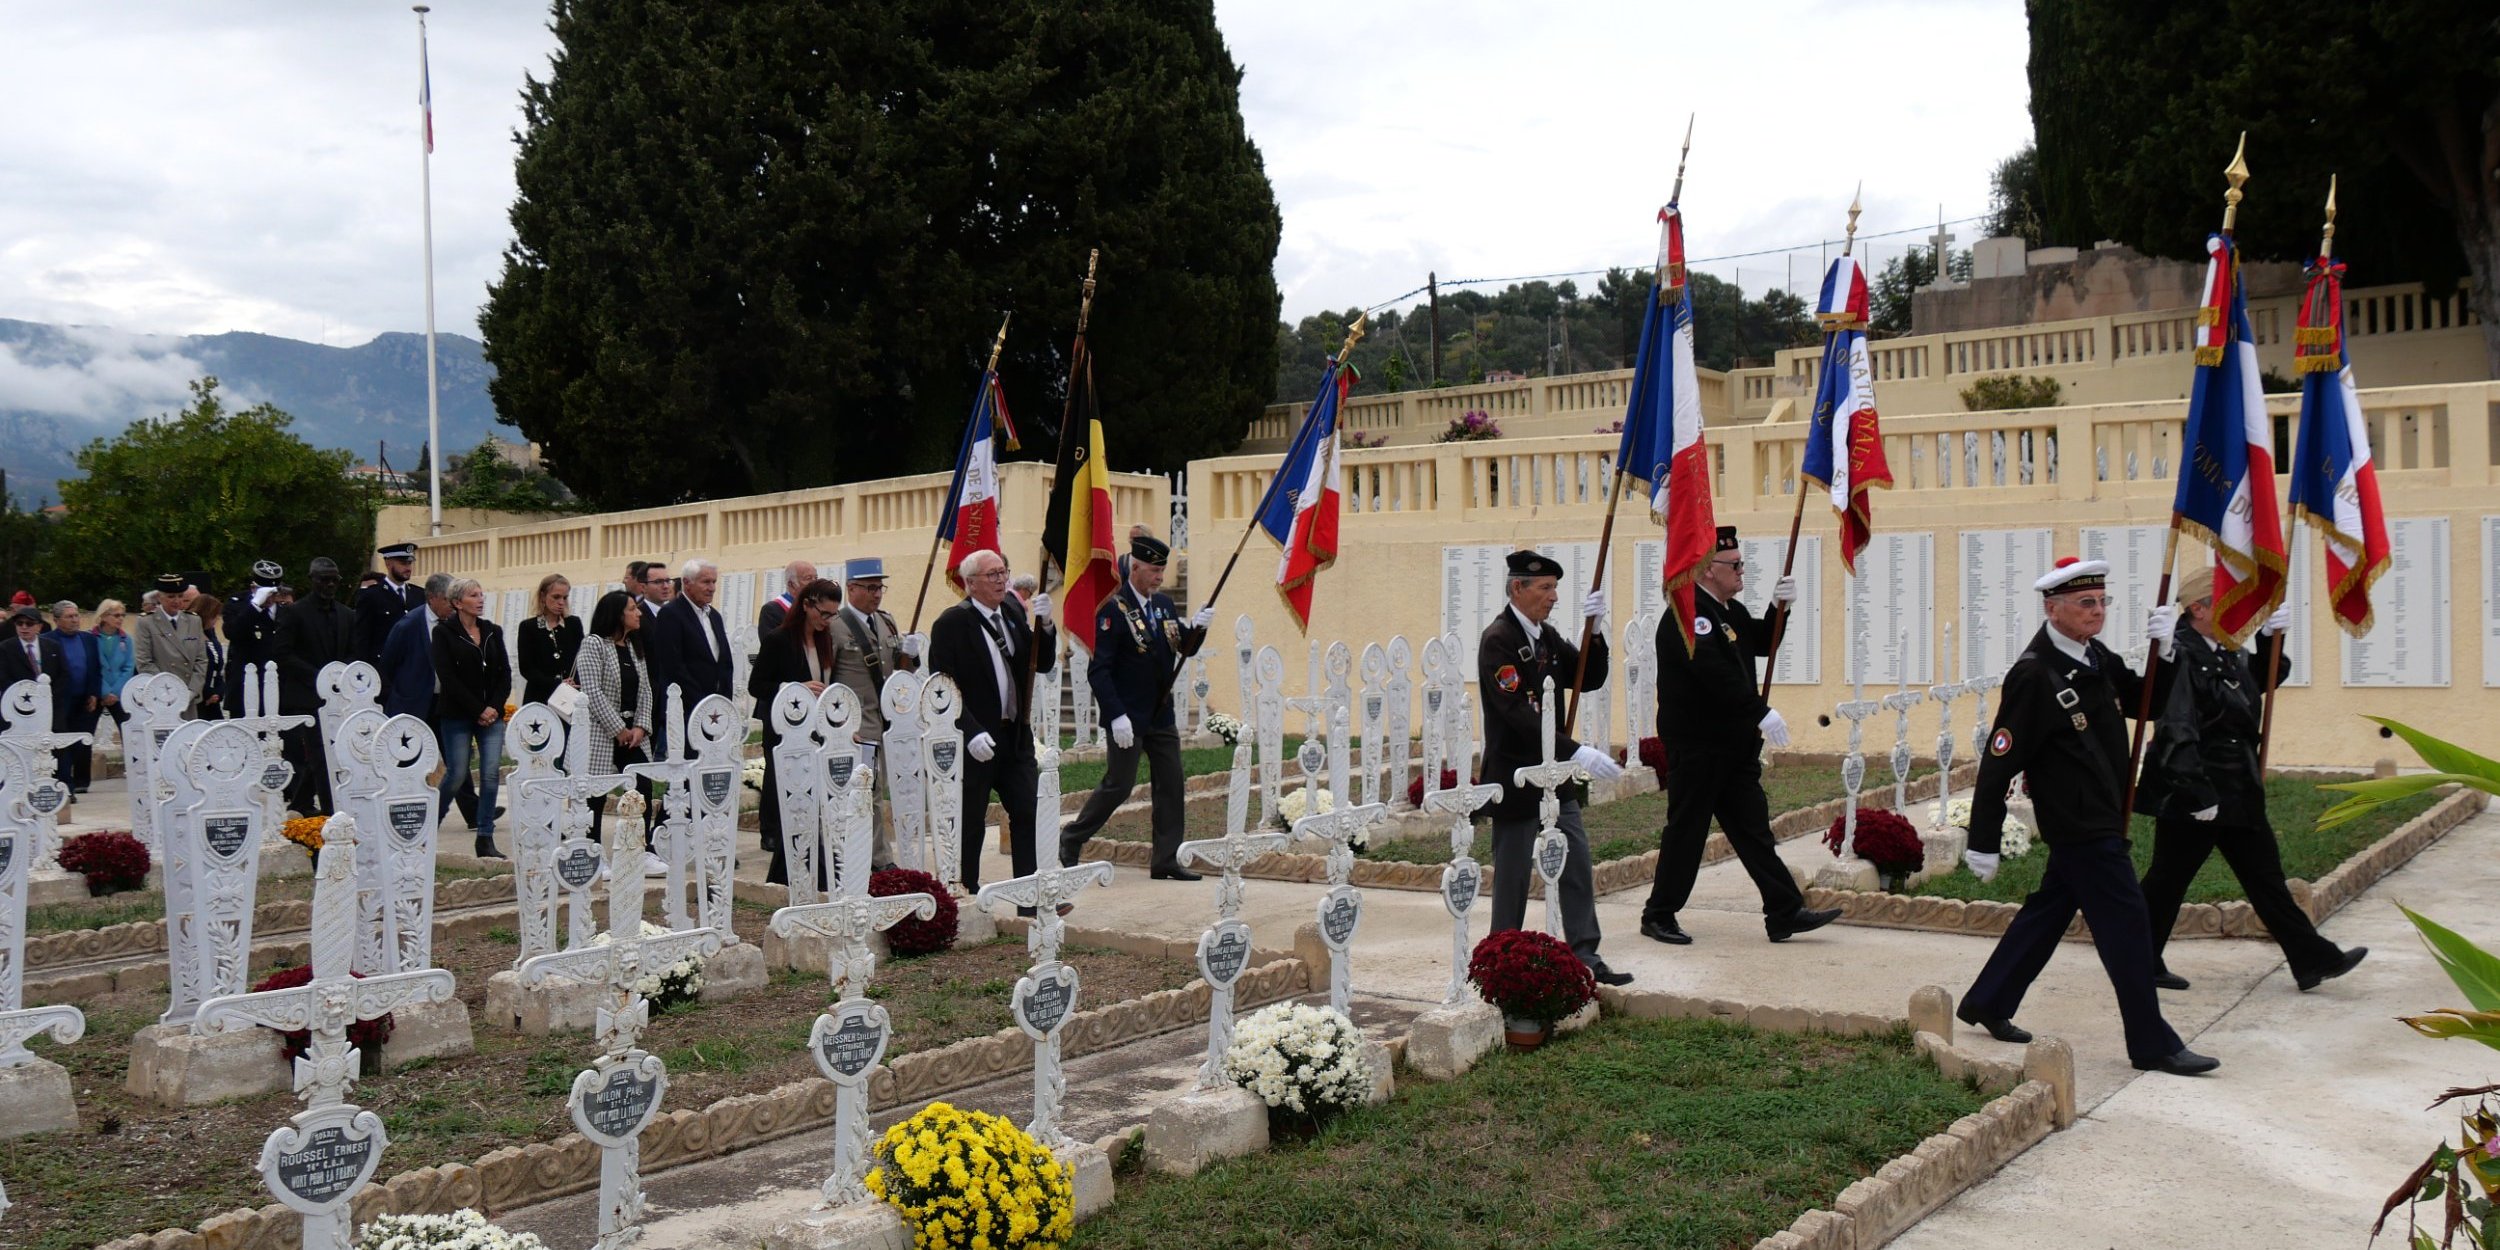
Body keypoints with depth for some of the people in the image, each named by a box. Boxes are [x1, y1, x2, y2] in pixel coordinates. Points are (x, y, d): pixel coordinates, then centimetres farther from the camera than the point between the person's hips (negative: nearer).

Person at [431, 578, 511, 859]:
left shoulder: (493, 631, 12)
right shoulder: (444, 632, -2)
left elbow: (505, 674, 10)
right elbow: (447, 677, -9)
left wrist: (495, 707, -5)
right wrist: (478, 710, -12)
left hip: (492, 714, 4)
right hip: (457, 715, -4)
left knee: (492, 774, -6)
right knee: (456, 774, -3)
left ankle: (485, 839, -1)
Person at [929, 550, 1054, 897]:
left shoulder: (1013, 613, 11)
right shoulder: (952, 623, -10)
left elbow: (1042, 664, 9)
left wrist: (1044, 625, -7)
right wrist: (971, 732, -22)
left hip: (1015, 736, 6)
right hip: (974, 740, -6)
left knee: (1030, 814, 1)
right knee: (969, 823, 4)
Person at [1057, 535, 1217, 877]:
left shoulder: (1164, 604, 9)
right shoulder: (1113, 609, -14)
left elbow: (1186, 648, 14)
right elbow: (1098, 669, -18)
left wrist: (1197, 627, -8)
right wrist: (1116, 716, -23)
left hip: (1162, 715, 7)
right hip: (1128, 719, -7)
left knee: (1171, 785, 5)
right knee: (1118, 785, -1)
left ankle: (1166, 861, 12)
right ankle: (1071, 838, 19)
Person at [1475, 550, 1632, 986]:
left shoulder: (1547, 635, 10)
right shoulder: (1498, 640, -17)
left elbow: (1589, 680, 9)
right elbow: (1518, 713, -26)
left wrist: (1595, 632, -7)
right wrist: (1578, 752, -31)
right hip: (1516, 778, -8)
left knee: (1577, 865, 7)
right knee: (1514, 873, 3)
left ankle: (1585, 956, 13)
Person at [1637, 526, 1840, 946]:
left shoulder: (1730, 610, 15)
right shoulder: (1686, 614, -17)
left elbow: (1761, 643, 27)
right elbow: (1716, 674, -27)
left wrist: (1779, 608, 8)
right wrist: (1762, 713, -27)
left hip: (1734, 745, 9)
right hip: (1696, 746, -9)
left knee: (1753, 828, 8)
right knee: (1686, 830, 0)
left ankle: (1785, 913, 10)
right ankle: (1659, 915, 11)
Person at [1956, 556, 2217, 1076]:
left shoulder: (2095, 657, 7)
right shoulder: (2034, 674, -20)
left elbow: (2146, 701, 17)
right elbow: (2000, 760, -19)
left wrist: (2164, 653, -3)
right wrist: (1983, 841, -17)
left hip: (2101, 818, 9)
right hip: (2079, 825, -9)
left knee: (2049, 911, 17)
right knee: (2126, 925, -4)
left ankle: (1987, 1004, 30)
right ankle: (2153, 1046, 6)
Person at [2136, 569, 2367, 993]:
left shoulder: (2230, 655, 10)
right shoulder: (2181, 657, -18)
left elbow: (2264, 682, 28)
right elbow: (2176, 731, -25)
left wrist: (2270, 639, 9)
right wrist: (2198, 794, -27)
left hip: (2238, 794, 9)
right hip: (2193, 795, -9)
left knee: (2266, 878, 12)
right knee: (2168, 880, 3)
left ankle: (2314, 959, 17)